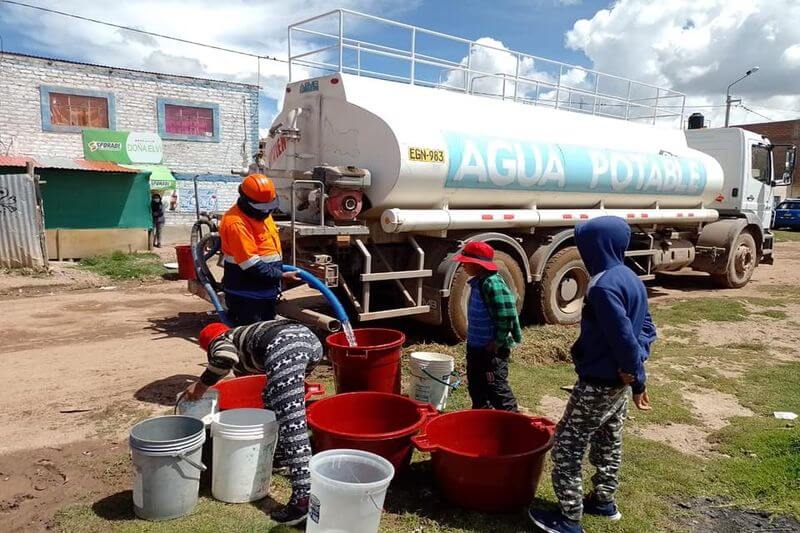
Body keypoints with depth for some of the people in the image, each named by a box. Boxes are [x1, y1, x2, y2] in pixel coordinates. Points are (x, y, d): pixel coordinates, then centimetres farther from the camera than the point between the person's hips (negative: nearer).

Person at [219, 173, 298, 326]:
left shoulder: (263, 213, 8)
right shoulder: (236, 223, -23)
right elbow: (251, 264, -26)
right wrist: (281, 275, -20)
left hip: (267, 292, 9)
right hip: (245, 297, -9)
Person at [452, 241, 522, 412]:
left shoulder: (493, 284, -23)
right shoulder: (477, 282, 7)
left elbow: (506, 318, -24)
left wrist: (497, 344, -19)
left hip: (492, 349, -10)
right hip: (476, 346, 10)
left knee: (496, 388, -2)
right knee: (476, 386, 21)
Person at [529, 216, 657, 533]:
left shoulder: (603, 285, -24)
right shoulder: (631, 279, 7)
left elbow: (623, 337, -26)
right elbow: (646, 327, 10)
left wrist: (638, 378, -14)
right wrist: (634, 368, 1)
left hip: (597, 383, -10)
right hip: (619, 383, 10)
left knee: (567, 446, 1)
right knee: (608, 442, 23)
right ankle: (604, 501, 39)